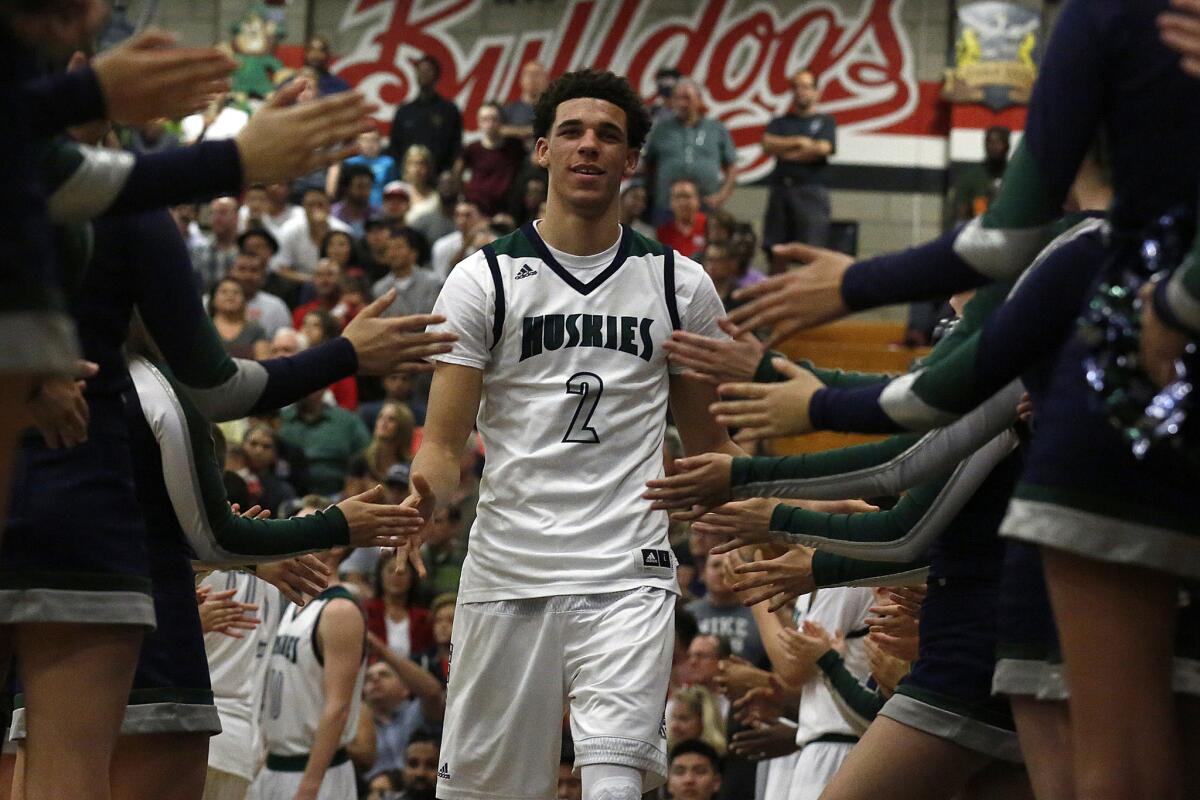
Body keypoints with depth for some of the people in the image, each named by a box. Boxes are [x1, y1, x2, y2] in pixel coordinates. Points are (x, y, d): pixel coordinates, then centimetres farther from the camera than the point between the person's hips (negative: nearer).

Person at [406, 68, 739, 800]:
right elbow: (445, 440, 2)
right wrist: (427, 491, -21)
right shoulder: (485, 280, 4)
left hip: (628, 575, 0)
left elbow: (708, 440, 18)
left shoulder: (679, 285, 9)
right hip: (508, 570, 0)